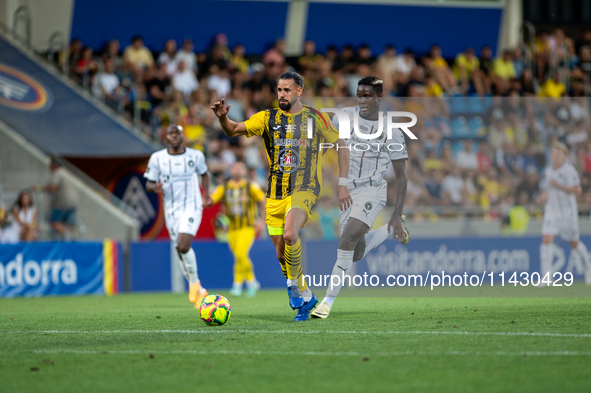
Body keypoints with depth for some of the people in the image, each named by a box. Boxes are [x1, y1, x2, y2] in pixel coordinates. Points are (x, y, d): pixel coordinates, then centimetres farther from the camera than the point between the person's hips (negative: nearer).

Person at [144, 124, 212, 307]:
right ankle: (200, 292, 23)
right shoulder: (157, 158, -1)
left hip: (192, 208, -3)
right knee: (180, 253, 6)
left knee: (183, 246, -24)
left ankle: (194, 282, -2)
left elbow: (204, 174, 19)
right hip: (171, 210, 3)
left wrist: (206, 194, 4)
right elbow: (148, 184, 5)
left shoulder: (196, 156, 0)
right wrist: (154, 187, -19)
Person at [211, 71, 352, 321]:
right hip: (275, 195, 4)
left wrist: (342, 184, 1)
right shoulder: (268, 118, 6)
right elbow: (233, 130, 3)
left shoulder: (315, 118, 1)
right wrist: (223, 117, -20)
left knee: (290, 235, -30)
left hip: (304, 190, -4)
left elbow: (341, 146, 7)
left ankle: (293, 285, -9)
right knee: (281, 253, 4)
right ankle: (306, 298, 25)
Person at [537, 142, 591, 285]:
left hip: (568, 211, -4)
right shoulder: (548, 171, 7)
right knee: (547, 239, -12)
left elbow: (577, 191, -16)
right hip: (551, 210, 4)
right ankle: (546, 275, -13)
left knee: (574, 243, 8)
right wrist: (544, 196, 3)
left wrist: (558, 185, -23)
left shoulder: (569, 170, -12)